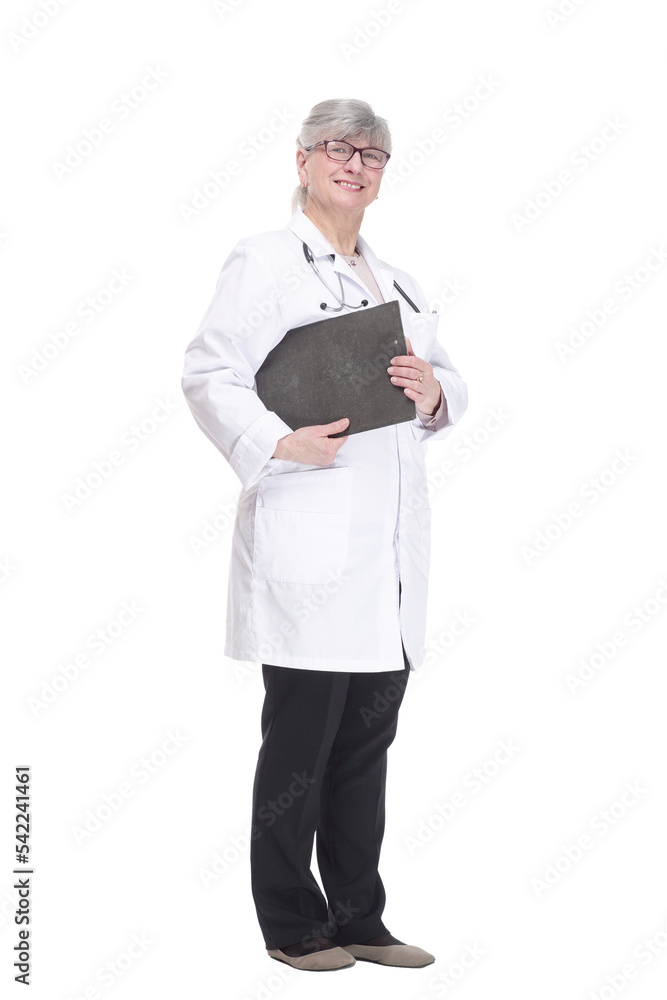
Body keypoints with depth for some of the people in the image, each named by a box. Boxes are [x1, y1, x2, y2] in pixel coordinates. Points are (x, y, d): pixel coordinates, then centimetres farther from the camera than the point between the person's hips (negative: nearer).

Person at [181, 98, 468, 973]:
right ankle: (293, 925, 14)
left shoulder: (397, 284, 23)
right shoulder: (263, 263, 1)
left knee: (369, 743, 12)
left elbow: (452, 385, 22)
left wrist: (435, 392, 0)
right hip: (311, 550, -7)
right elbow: (209, 377, -9)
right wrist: (277, 444, -21)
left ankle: (360, 920, 22)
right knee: (300, 741, 1)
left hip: (392, 555, 7)